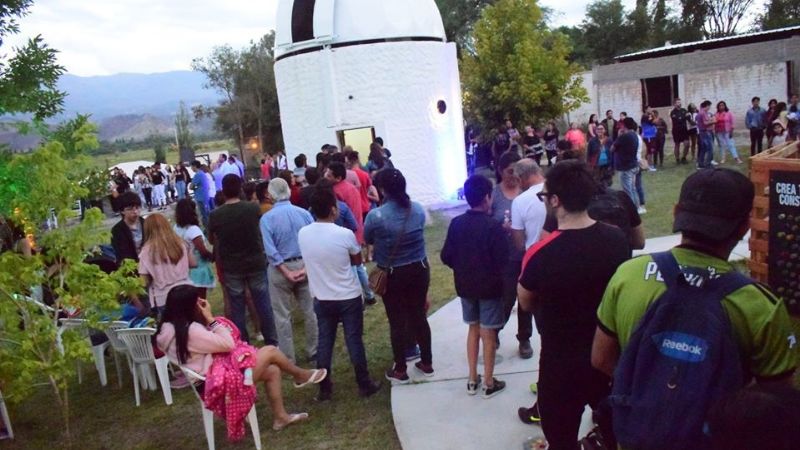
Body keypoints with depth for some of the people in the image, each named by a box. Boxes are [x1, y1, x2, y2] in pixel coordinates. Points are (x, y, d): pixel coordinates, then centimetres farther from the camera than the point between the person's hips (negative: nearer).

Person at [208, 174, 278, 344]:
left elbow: (212, 240, 6)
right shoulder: (254, 208, -10)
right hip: (256, 263, 1)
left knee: (237, 307, 10)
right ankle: (272, 342, 17)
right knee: (263, 305, 9)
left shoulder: (215, 215, -11)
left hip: (231, 268, 0)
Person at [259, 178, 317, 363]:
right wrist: (306, 267, -7)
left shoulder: (267, 218, -12)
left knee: (282, 316, 8)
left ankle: (288, 358, 15)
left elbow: (271, 251, -17)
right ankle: (313, 351, 27)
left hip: (280, 269, -3)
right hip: (303, 265, 3)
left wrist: (286, 273, -13)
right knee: (309, 310, 15)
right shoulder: (303, 213, -3)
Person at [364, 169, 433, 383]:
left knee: (397, 321, 9)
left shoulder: (376, 215, -19)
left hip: (392, 275, -4)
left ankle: (400, 370, 22)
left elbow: (367, 240, -1)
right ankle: (426, 363, 30)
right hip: (419, 269, 4)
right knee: (419, 316, 17)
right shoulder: (418, 209, -5)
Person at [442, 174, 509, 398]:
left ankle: (472, 379, 26)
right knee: (488, 334, 8)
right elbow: (502, 261, -18)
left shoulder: (456, 223, -5)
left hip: (465, 285, 4)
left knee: (473, 329, 19)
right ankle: (489, 383, 20)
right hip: (489, 287, -4)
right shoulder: (494, 226, -19)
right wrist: (495, 276, 3)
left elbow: (447, 257, -2)